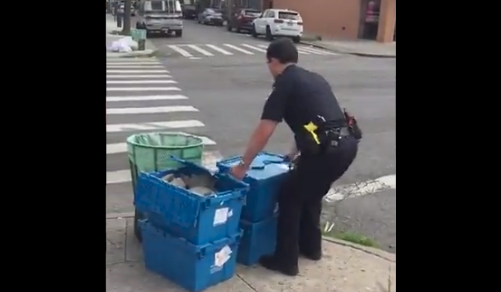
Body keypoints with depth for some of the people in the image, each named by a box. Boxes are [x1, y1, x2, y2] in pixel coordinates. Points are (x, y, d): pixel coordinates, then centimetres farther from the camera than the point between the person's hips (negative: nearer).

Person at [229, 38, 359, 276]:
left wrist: (243, 165, 3)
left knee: (289, 198, 10)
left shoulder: (284, 83, -1)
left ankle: (285, 260, 19)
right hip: (347, 144, 8)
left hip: (327, 150, -8)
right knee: (311, 194, 27)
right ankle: (311, 247, 42)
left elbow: (263, 133, -6)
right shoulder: (314, 79, 23)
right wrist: (295, 152, 41)